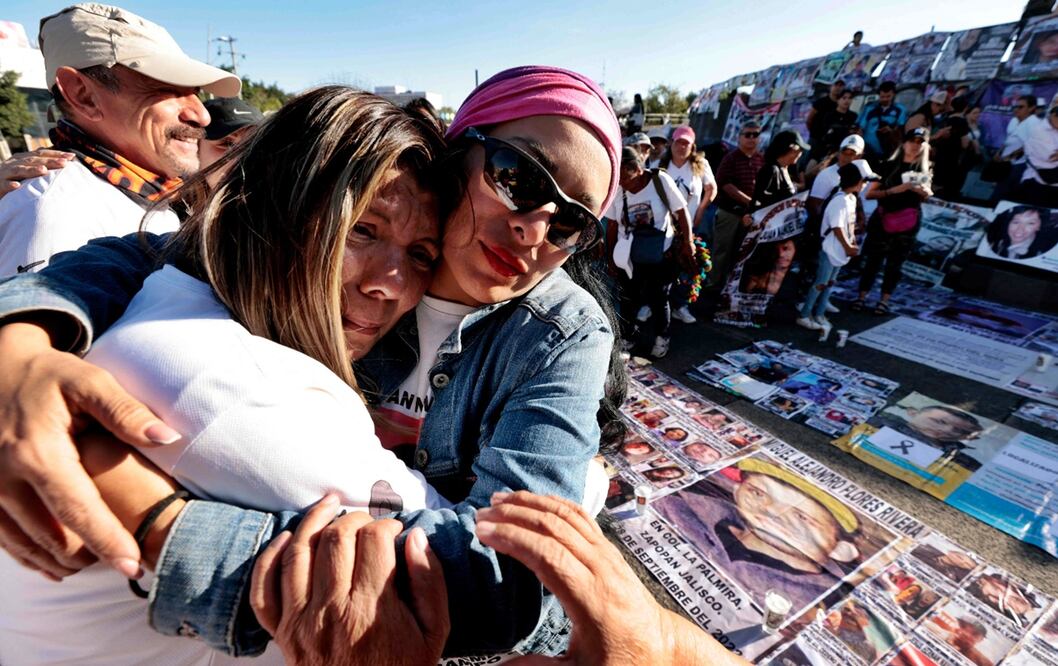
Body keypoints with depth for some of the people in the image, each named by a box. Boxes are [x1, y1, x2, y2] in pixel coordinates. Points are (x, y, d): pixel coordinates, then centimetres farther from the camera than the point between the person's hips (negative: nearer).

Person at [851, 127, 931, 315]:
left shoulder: (924, 169, 8)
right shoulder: (889, 165, -1)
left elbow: (927, 195, 19)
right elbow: (869, 194, -7)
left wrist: (923, 191, -3)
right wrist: (892, 190, -20)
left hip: (908, 223, 3)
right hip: (883, 220, -2)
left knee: (895, 263, 7)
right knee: (873, 260, -1)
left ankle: (884, 300, 14)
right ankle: (862, 297, 7)